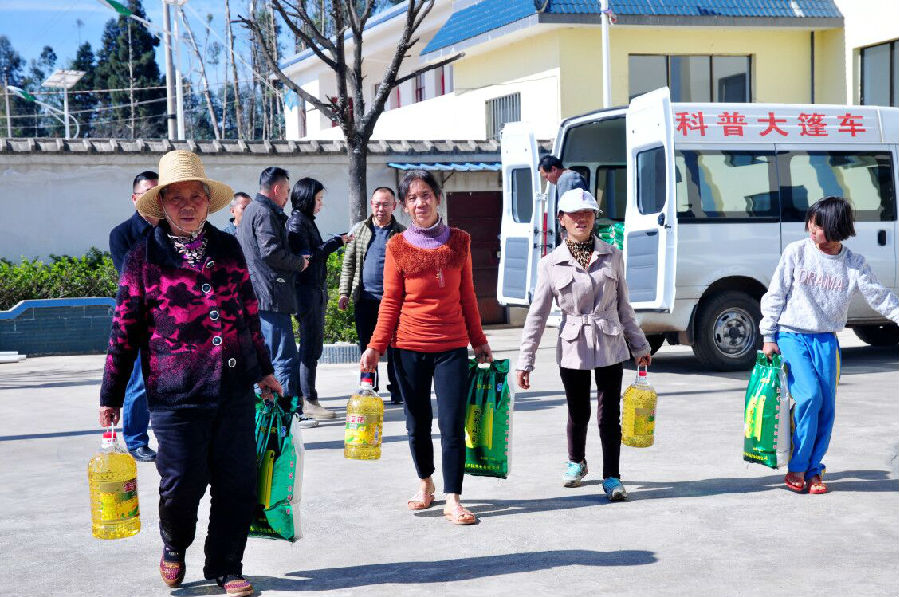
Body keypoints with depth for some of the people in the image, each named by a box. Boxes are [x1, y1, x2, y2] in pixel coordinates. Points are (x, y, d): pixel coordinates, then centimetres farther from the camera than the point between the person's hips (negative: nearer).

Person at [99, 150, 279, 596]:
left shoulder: (228, 249, 11)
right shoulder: (144, 258, 0)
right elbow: (124, 331, 1)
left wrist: (263, 370, 24)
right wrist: (111, 396, 2)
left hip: (235, 389, 3)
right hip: (176, 395, -3)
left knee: (238, 483, 3)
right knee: (183, 483, 0)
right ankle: (174, 548, 31)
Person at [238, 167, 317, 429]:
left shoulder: (251, 211, 22)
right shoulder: (265, 213, -11)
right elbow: (271, 251, -21)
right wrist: (299, 263, -6)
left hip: (254, 297, 11)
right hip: (271, 297, -11)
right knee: (285, 358, -9)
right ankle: (291, 412, -8)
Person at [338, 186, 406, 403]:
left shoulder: (402, 233, 3)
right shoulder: (359, 230, 9)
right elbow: (349, 263, 10)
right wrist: (345, 293, 2)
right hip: (365, 298, 2)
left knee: (394, 348, 2)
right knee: (366, 348, 8)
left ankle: (397, 392, 10)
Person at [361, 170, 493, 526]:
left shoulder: (459, 242, 4)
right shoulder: (398, 247, 0)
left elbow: (467, 297, 10)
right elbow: (390, 302, 1)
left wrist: (479, 342, 12)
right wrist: (375, 347, -6)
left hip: (452, 348, 0)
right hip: (409, 348, 0)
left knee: (453, 425, -5)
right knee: (418, 423, 11)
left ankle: (452, 499, 1)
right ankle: (425, 483, 32)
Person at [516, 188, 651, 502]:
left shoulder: (612, 256, 4)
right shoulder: (551, 264, -1)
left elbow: (623, 305, 11)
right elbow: (537, 315, 0)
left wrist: (640, 346, 13)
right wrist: (525, 361, -2)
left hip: (610, 347, 0)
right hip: (573, 349, 0)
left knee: (609, 414, -2)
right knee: (578, 414, 13)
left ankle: (611, 477, 10)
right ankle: (576, 462, 38)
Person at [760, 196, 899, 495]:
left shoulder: (853, 263, 0)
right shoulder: (796, 252, -4)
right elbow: (775, 295, 1)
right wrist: (769, 336, -1)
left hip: (826, 341, 2)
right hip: (791, 337, -2)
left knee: (826, 406, -2)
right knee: (809, 396, -18)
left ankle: (813, 470, 14)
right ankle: (797, 468, -4)